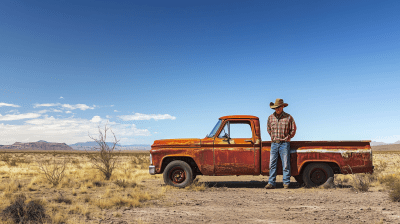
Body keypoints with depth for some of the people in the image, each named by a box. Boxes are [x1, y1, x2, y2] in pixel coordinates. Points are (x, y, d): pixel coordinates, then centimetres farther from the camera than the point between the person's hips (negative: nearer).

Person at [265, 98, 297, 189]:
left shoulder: (288, 117, -1)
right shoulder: (271, 117, 7)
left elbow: (293, 129, 7)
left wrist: (287, 138, 4)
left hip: (284, 143, -3)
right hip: (274, 144, 3)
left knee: (286, 165, -1)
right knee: (272, 164, 1)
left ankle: (286, 183, 7)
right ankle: (271, 183, 4)